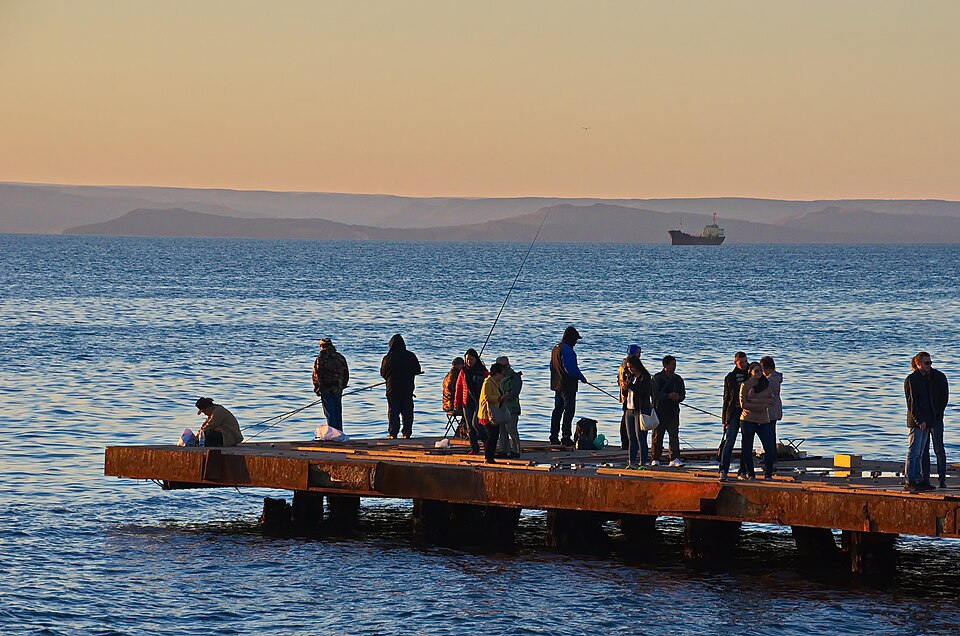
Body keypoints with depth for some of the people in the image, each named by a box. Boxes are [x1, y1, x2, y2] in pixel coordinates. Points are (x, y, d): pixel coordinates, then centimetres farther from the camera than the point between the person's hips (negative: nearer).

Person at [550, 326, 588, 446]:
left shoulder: (556, 349, 13)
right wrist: (581, 377, -8)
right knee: (569, 410, -6)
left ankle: (554, 437, 16)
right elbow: (571, 368, -22)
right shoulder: (567, 350, -18)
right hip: (567, 385, -10)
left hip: (557, 385, 10)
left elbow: (552, 366, 21)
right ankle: (566, 438, -9)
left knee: (558, 410, 14)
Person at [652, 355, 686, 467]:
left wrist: (678, 397, -10)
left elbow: (682, 394, 13)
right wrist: (668, 396, -22)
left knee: (674, 435, -5)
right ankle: (655, 459, 9)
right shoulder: (657, 378, 0)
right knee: (657, 436, 2)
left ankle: (675, 458, -7)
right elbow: (655, 394, -11)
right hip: (659, 410, -3)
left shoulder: (678, 379, 12)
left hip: (673, 412, 3)